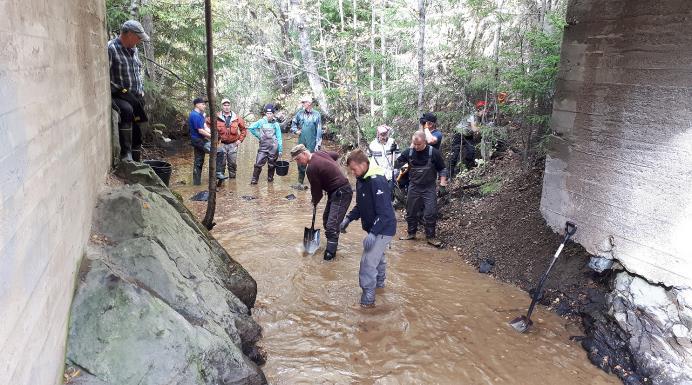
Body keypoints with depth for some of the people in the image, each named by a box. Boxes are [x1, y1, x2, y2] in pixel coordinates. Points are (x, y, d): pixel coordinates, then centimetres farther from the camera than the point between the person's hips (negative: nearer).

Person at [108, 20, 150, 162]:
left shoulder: (133, 49, 16)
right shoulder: (111, 48, -11)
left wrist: (141, 92, 16)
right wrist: (120, 91, -20)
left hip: (135, 98, 8)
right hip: (119, 96, -8)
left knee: (137, 131, 7)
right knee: (127, 110, -37)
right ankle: (126, 154, -34)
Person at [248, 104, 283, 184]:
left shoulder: (276, 124, 1)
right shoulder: (261, 122, 1)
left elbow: (279, 138, 3)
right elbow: (251, 128, 10)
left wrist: (280, 150, 0)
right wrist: (258, 135, 5)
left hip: (273, 147, 0)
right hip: (263, 147, 0)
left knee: (272, 164, 9)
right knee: (258, 163, -6)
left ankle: (270, 178, 26)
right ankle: (254, 179, 1)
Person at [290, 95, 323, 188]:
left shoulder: (316, 115, -5)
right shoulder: (300, 113, 4)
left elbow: (319, 131, -5)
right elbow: (293, 123, 19)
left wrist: (318, 144, -8)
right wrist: (296, 130, -1)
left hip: (312, 143, -3)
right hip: (301, 142, 4)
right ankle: (300, 182, 22)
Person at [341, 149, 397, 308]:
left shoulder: (377, 181, -28)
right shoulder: (361, 179, 2)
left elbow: (384, 212, -29)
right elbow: (360, 205, 15)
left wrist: (373, 233, -34)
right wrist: (348, 218, 3)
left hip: (383, 229, -10)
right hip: (374, 228, 10)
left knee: (368, 262, -10)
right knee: (378, 256, 27)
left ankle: (368, 299, 1)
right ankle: (379, 282, 49)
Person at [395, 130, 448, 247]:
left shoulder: (434, 153, -11)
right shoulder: (409, 152, -5)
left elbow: (442, 169, -2)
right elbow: (398, 162, 9)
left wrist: (443, 184, -8)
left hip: (429, 188, -3)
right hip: (413, 187, 3)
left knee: (431, 213, -5)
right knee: (411, 212, 12)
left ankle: (430, 237, 8)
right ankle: (411, 233, 29)